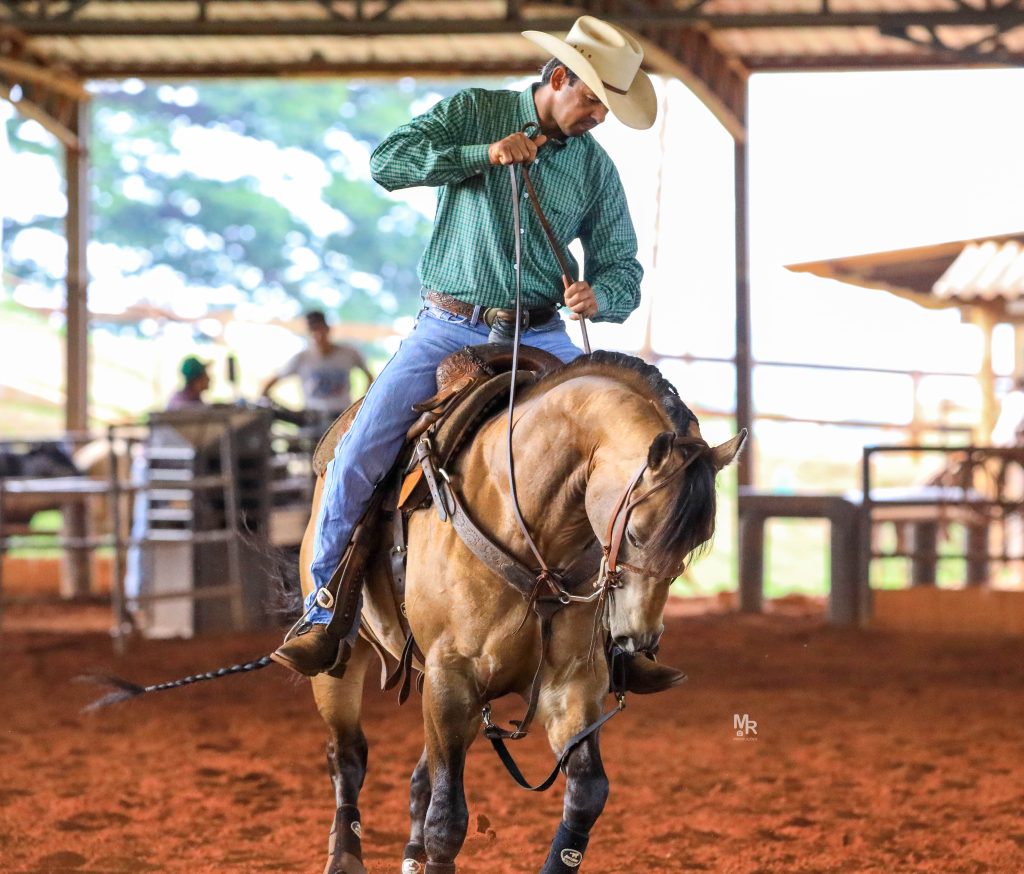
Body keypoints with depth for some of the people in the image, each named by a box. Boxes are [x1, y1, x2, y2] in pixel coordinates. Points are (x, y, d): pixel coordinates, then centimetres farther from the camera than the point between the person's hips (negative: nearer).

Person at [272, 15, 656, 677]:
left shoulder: (596, 167, 6)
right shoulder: (473, 113, -1)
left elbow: (623, 268, 6)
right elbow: (389, 162, -12)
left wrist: (598, 296, -18)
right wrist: (484, 153, -21)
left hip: (541, 336, 2)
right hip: (449, 328, -2)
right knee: (359, 455, -16)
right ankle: (327, 619, -3)